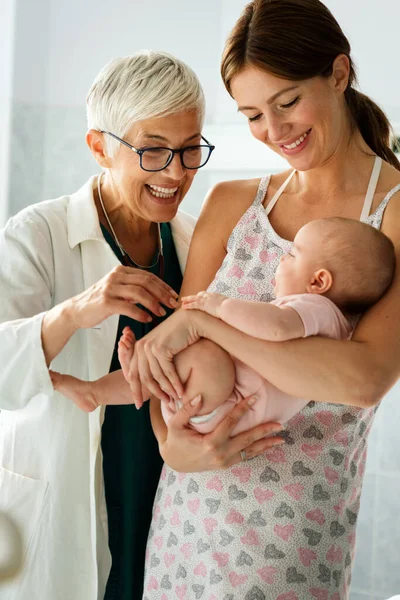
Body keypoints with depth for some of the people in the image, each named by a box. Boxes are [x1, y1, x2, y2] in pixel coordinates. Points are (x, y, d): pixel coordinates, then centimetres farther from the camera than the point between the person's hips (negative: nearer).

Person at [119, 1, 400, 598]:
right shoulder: (232, 204, 4)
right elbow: (172, 349, 4)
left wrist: (201, 319, -22)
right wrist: (170, 441, -16)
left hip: (297, 523, -4)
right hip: (189, 502, 4)